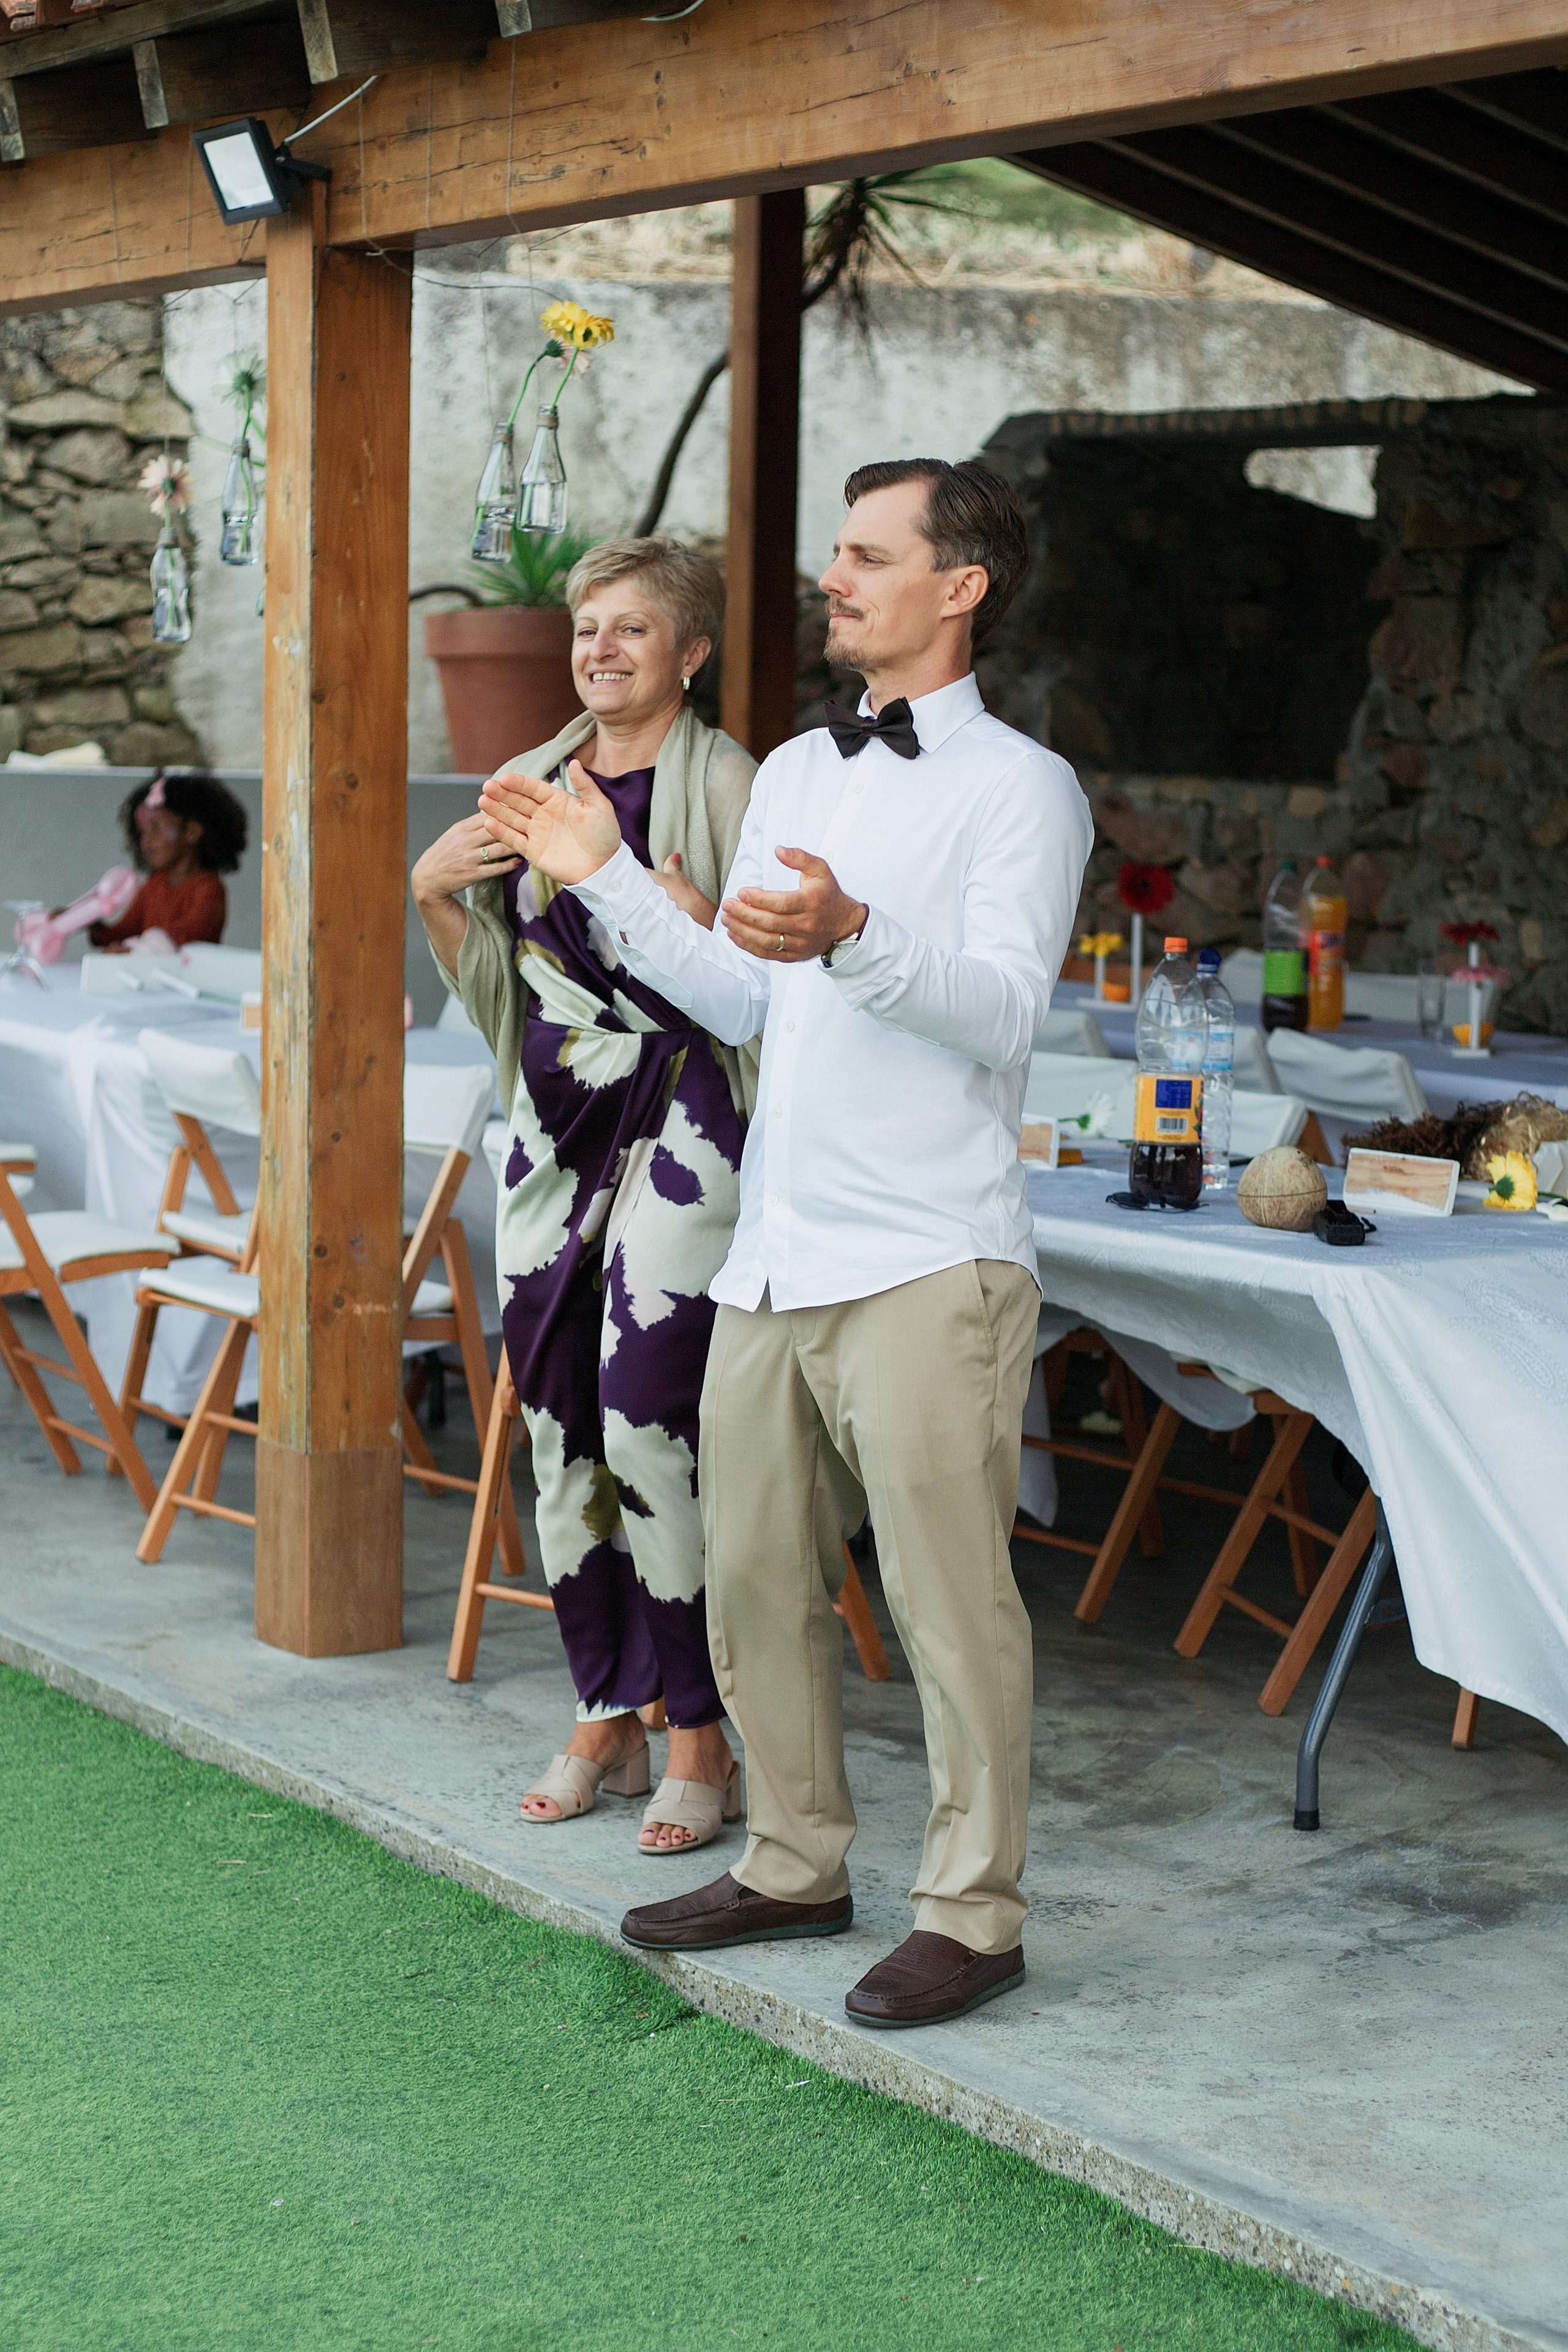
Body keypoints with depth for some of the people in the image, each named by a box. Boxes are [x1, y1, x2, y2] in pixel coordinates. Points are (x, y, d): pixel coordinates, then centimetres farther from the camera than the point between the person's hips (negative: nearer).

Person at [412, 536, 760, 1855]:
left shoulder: (724, 784, -4)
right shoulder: (530, 785, 13)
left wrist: (700, 933, -23)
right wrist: (435, 892, 3)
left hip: (678, 1132, -6)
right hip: (557, 1128, 6)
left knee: (647, 1427, -11)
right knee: (562, 1433, 8)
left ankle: (702, 1742, 1)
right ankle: (607, 1719, 21)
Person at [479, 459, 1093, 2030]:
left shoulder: (1020, 786, -4)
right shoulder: (792, 774, 18)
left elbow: (1005, 1012, -17)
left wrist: (851, 938, -33)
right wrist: (604, 878, 12)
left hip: (926, 1266, -7)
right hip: (775, 1252, 7)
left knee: (946, 1594, -4)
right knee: (752, 1575, 12)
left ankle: (972, 1913, 8)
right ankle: (796, 1864, 27)